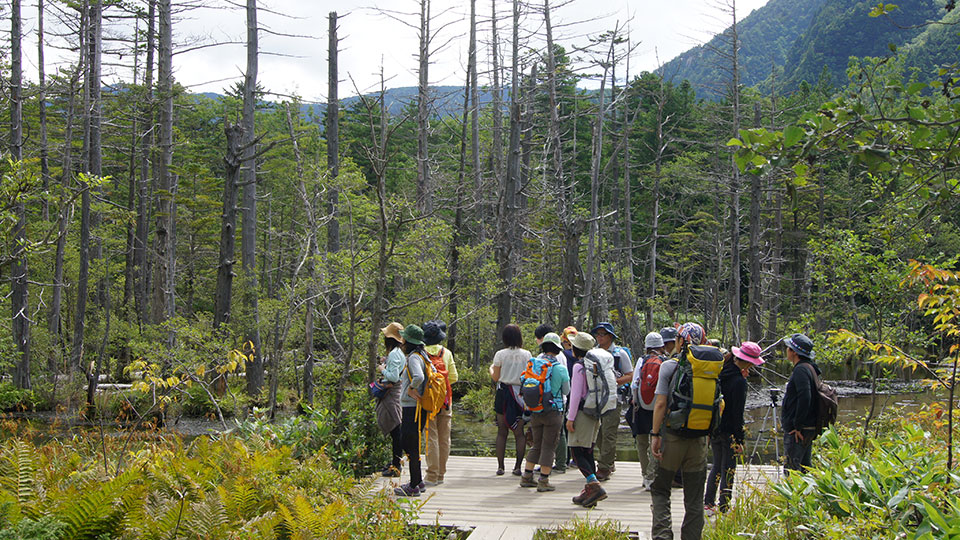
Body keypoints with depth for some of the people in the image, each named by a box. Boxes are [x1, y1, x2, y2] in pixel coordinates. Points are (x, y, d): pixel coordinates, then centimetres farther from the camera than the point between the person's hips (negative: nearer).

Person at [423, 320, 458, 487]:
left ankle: (432, 476, -4)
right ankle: (440, 474, 15)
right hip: (445, 400, 3)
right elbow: (454, 378, 4)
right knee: (444, 438, 10)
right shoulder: (447, 353, 2)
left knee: (431, 438, -3)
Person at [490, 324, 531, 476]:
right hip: (521, 393, 1)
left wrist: (491, 369, 19)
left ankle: (500, 466, 4)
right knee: (520, 432, 4)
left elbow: (495, 378, -2)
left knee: (502, 431, 5)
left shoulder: (500, 354, -4)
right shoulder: (526, 354, -1)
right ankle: (518, 466, 3)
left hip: (504, 393, -1)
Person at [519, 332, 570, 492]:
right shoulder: (560, 368, -10)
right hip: (553, 411, -4)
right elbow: (566, 391, 3)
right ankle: (543, 481, 3)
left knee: (536, 445, 17)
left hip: (535, 411, 4)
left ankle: (526, 477, 17)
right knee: (549, 447, 2)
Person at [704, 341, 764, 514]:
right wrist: (739, 440, -13)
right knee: (728, 470, 1)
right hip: (729, 431, -7)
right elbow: (738, 413, -17)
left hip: (714, 427, 7)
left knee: (717, 466, 18)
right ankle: (723, 508, 4)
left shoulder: (721, 373, 3)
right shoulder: (739, 381, -18)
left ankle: (708, 504, 22)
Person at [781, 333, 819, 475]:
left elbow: (804, 398, -26)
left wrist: (797, 426, -23)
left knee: (790, 469, -10)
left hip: (798, 431, -11)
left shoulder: (801, 369, -16)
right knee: (804, 468, 15)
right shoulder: (808, 368, 17)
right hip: (808, 429, 11)